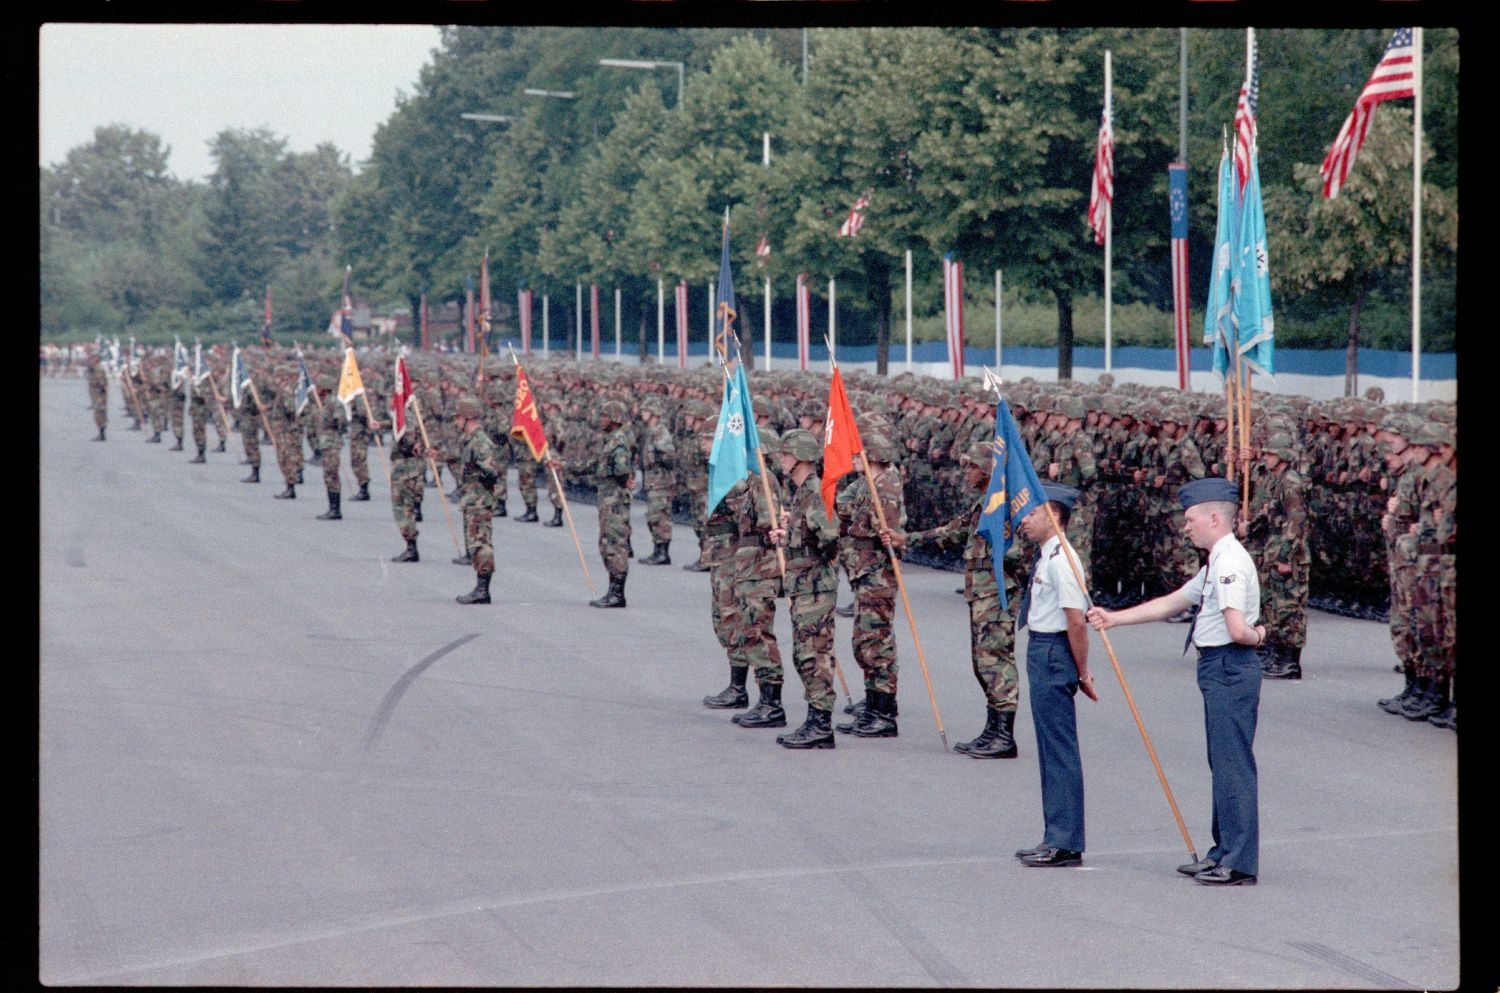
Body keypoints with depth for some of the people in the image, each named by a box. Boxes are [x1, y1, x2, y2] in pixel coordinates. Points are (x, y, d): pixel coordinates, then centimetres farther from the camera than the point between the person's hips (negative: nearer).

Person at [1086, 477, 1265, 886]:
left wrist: (1256, 635, -3)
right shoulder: (1217, 565, 16)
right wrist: (1114, 618, 22)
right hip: (1220, 670, 10)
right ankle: (1225, 853, 22)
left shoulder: (1230, 564, -16)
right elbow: (1169, 604, 24)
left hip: (1230, 669, -10)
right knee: (1223, 763, 15)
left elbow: (1237, 630, -25)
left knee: (1233, 763, -8)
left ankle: (1239, 863, -6)